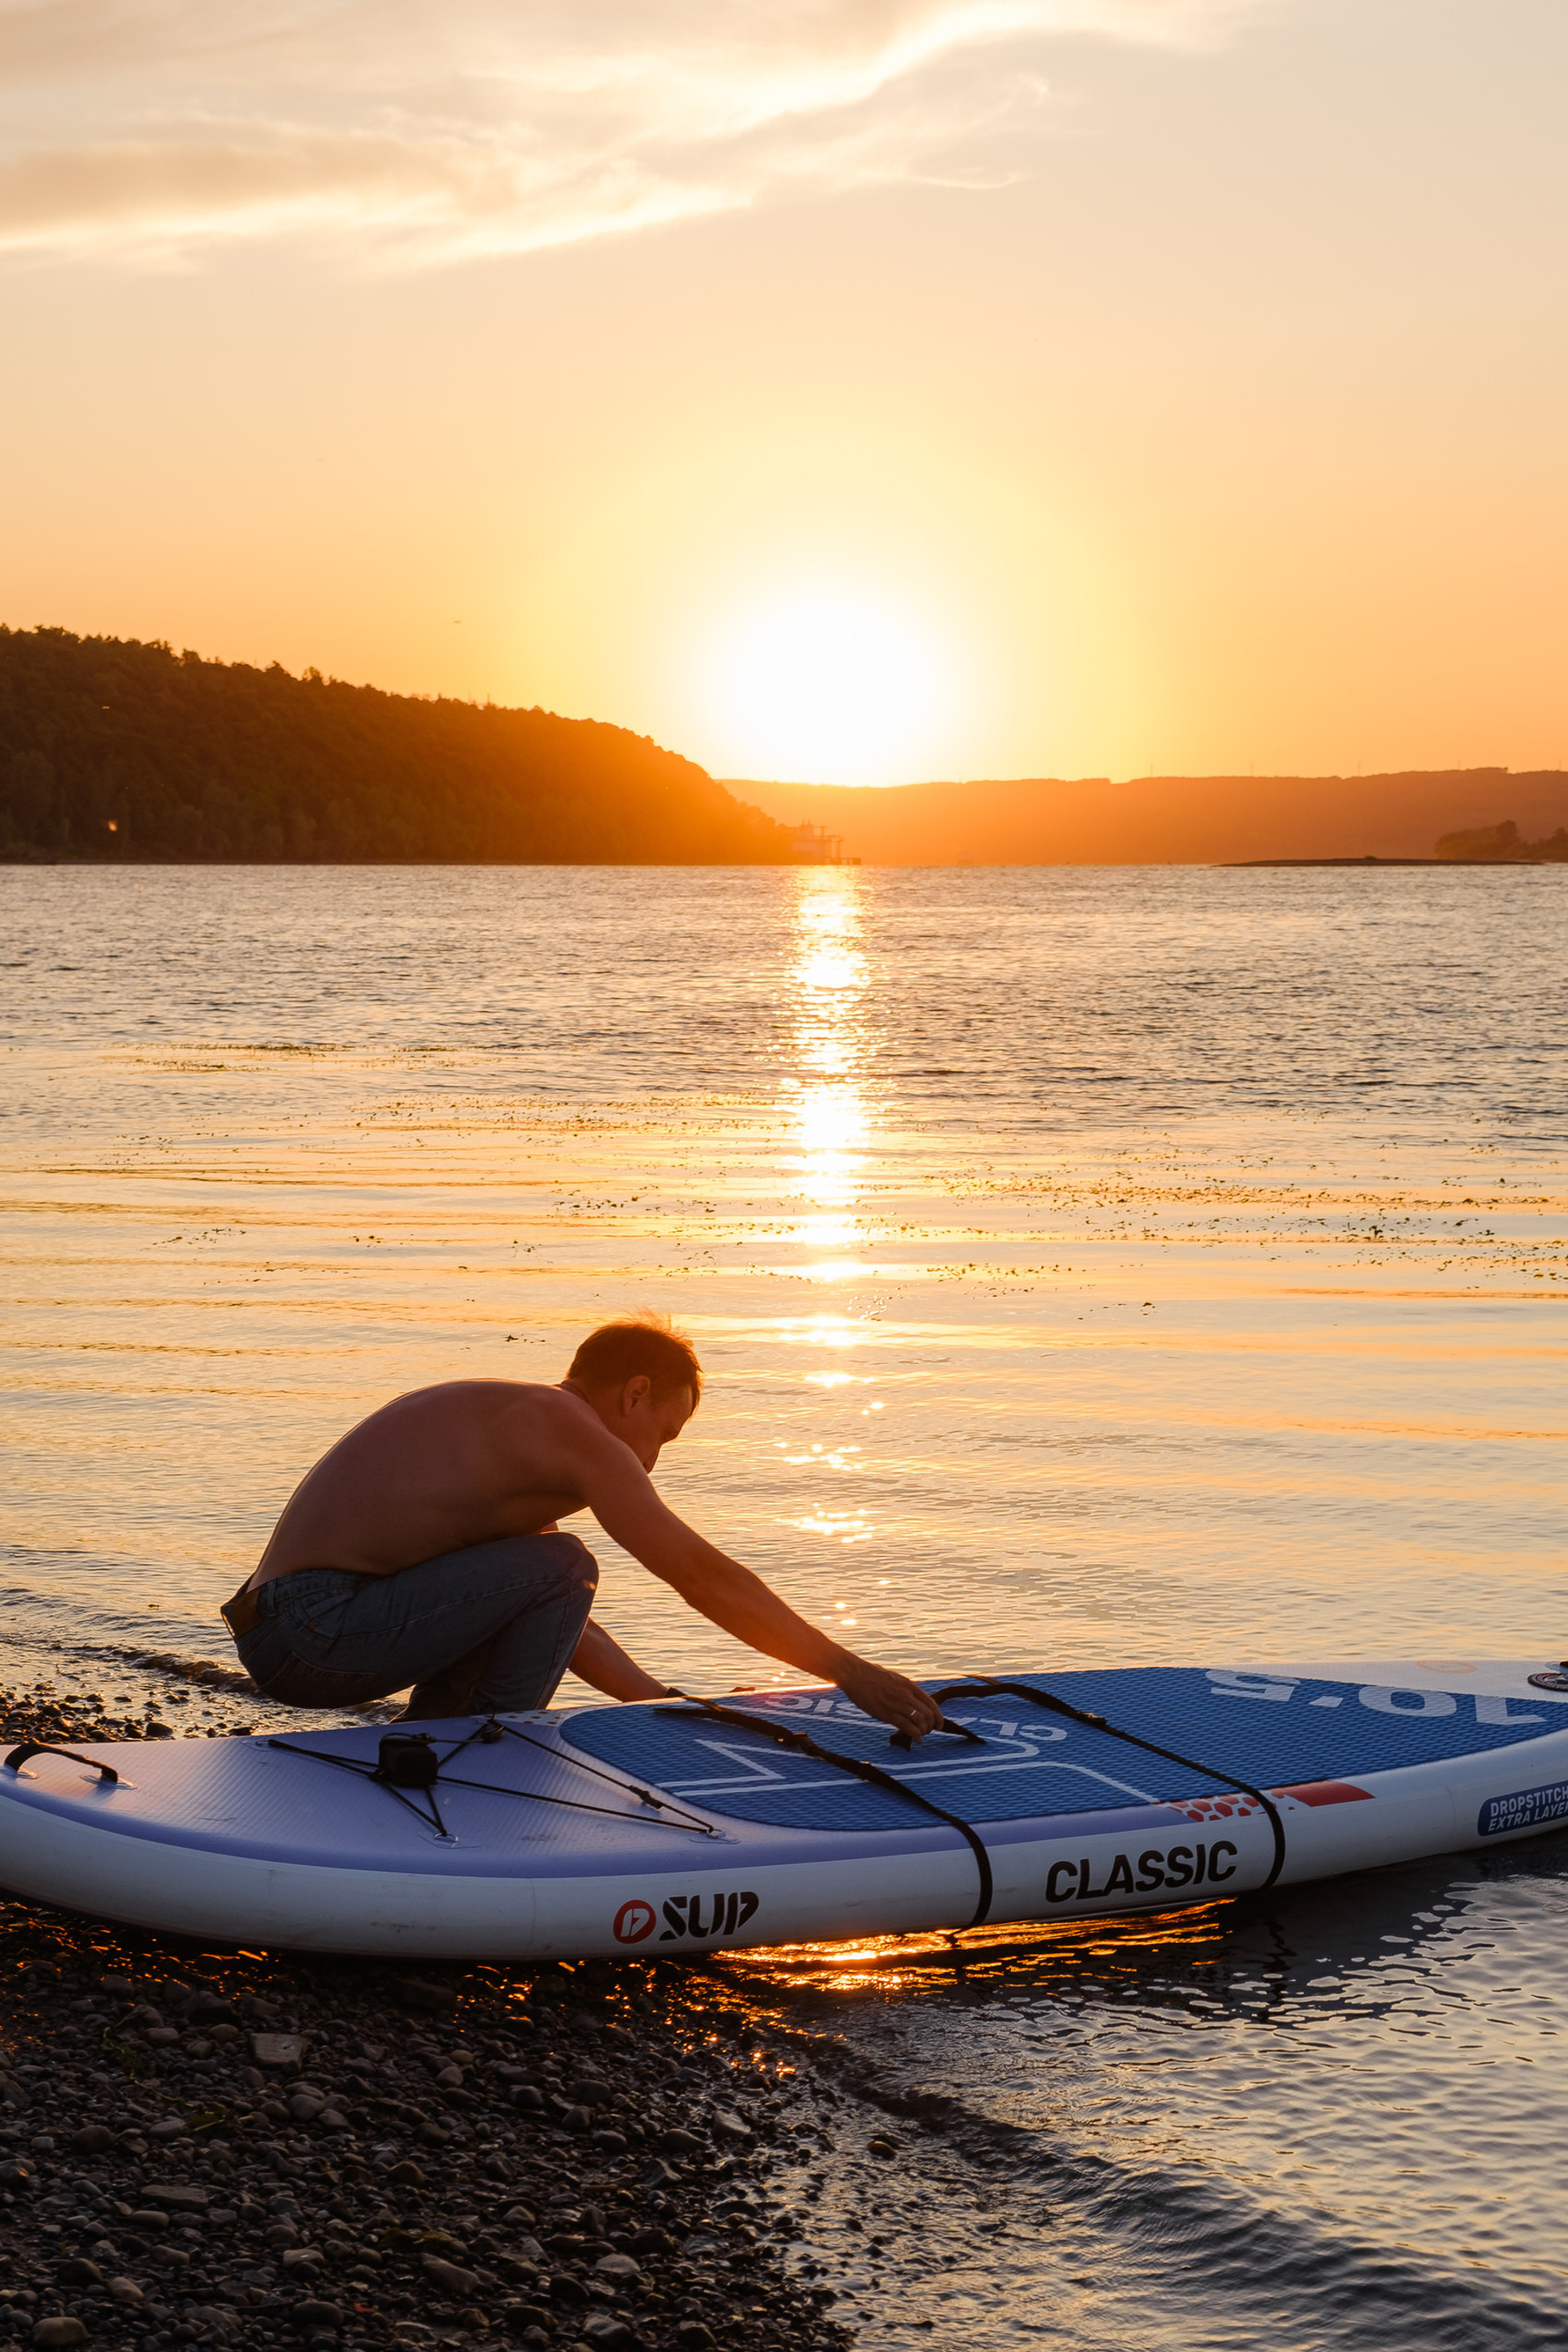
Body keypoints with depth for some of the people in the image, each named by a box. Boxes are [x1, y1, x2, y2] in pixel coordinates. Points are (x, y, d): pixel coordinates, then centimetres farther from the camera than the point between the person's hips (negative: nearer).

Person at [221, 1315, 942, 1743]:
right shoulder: (570, 1429, -7)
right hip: (314, 1637, -10)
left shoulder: (503, 1424, 22)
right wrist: (852, 1673, -6)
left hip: (276, 1632, 10)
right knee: (562, 1567, -11)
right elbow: (704, 1578, -10)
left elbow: (557, 1626, 28)